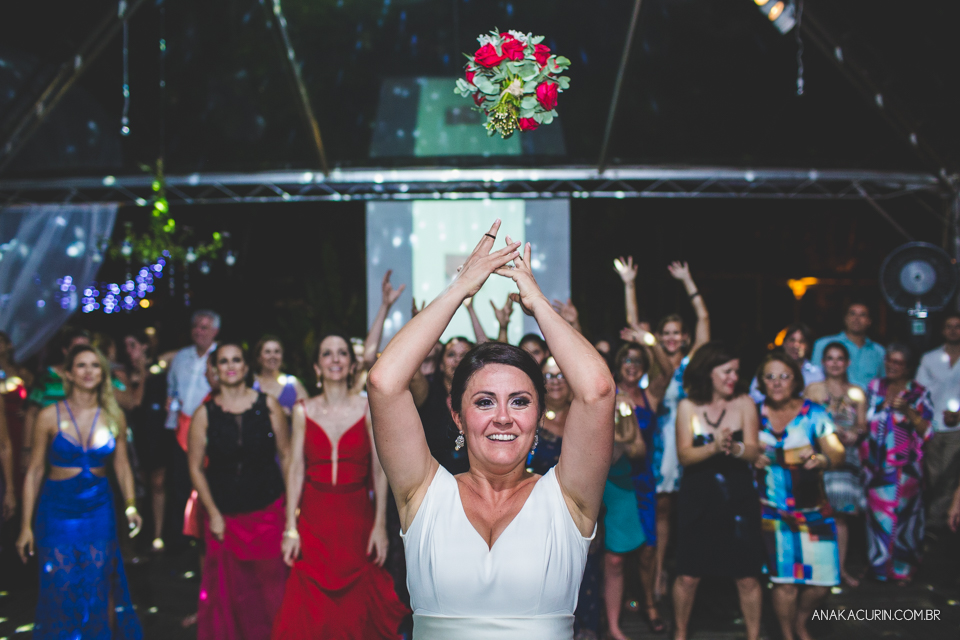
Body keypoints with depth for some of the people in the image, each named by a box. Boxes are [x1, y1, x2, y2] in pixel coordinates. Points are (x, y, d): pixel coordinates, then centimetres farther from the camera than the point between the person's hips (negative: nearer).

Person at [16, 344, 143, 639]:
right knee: (60, 592, 1)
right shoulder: (49, 416, -6)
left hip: (99, 509, 2)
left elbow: (122, 465, 7)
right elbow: (34, 472, -3)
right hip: (57, 510, -2)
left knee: (99, 590, 7)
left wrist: (131, 505, -8)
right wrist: (26, 525, -4)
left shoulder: (113, 417, 1)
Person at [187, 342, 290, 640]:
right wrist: (213, 514, -2)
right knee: (229, 590, 7)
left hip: (268, 511, 0)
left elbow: (286, 455, 3)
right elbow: (195, 468, 1)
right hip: (226, 516, 0)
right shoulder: (204, 414, -3)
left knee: (272, 581, 5)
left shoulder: (268, 405, -1)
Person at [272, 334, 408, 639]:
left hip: (357, 516, -1)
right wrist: (290, 529, -3)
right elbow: (296, 469, 2)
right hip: (314, 517, 1)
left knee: (356, 604, 4)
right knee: (310, 609, 0)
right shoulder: (303, 411, 4)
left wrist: (380, 526, -6)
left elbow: (380, 471, 0)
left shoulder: (369, 409, 0)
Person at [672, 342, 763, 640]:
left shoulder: (744, 403, -1)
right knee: (688, 576, 5)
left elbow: (753, 451, -8)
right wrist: (713, 447, -26)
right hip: (697, 500, 0)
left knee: (747, 577, 2)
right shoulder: (688, 406, -1)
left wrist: (734, 447, -29)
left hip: (738, 498, 0)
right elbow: (684, 455, -9)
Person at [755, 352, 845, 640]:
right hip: (772, 509, -1)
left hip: (813, 509, 1)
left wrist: (821, 459, -30)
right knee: (785, 580, -5)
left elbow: (838, 454, -8)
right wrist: (752, 458, -12)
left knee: (822, 580, 1)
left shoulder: (813, 413, -1)